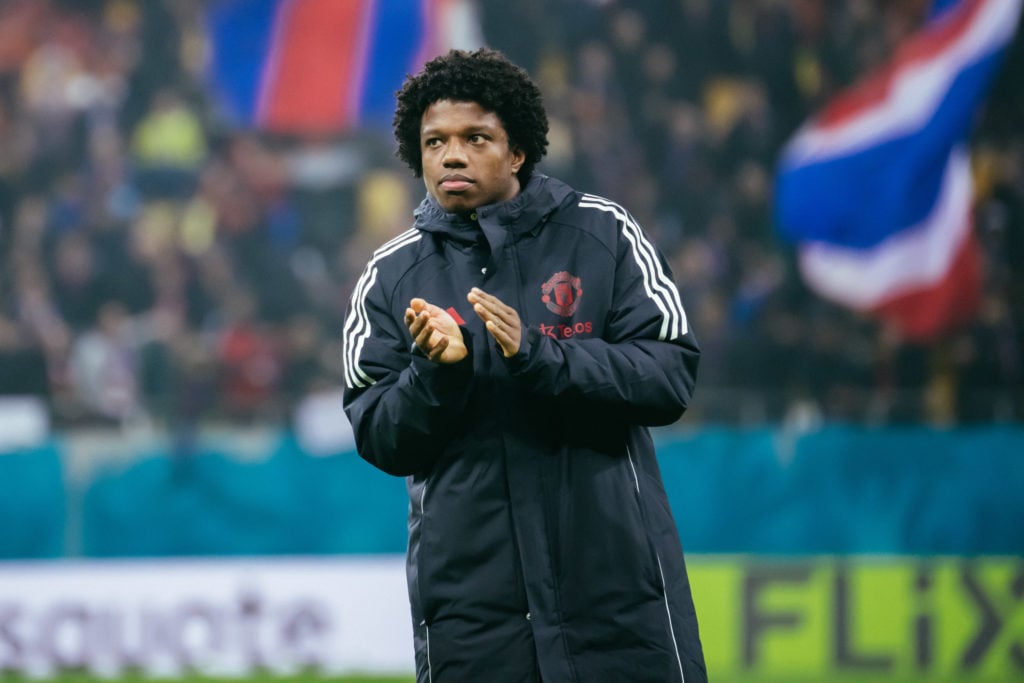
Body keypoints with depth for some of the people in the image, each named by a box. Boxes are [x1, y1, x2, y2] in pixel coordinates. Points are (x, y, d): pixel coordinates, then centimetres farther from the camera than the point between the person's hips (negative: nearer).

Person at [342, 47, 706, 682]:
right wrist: (437, 370, -15)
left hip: (617, 578, -1)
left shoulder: (603, 234, 1)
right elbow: (379, 441, 4)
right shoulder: (391, 276, 6)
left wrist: (536, 355, -20)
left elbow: (671, 377, -7)